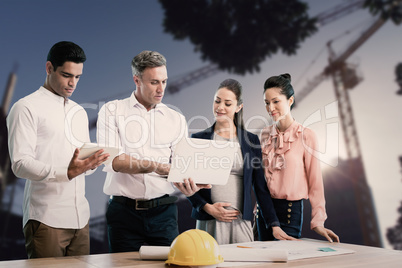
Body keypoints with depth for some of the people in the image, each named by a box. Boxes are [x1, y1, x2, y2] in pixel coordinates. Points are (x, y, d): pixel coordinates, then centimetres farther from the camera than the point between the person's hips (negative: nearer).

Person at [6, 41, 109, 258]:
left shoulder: (79, 112, 19)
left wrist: (92, 162, -3)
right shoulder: (26, 108, -2)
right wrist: (66, 173, -26)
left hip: (80, 217, 6)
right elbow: (20, 164, -12)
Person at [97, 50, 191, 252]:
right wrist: (156, 166, -21)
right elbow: (114, 161, -11)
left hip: (163, 211, 2)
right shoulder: (111, 111, 2)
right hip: (124, 211, -1)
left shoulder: (176, 119, 9)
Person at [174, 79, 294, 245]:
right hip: (208, 222, 0)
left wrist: (275, 225, 2)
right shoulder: (198, 139, 5)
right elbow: (188, 184, 6)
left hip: (241, 221, 1)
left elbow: (260, 187, 7)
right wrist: (208, 208, -9)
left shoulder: (251, 140, 7)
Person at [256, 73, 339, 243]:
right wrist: (259, 205, 10)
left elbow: (315, 182, -7)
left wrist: (318, 221, -9)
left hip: (290, 209, -4)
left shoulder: (306, 136, -10)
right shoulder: (265, 134, 3)